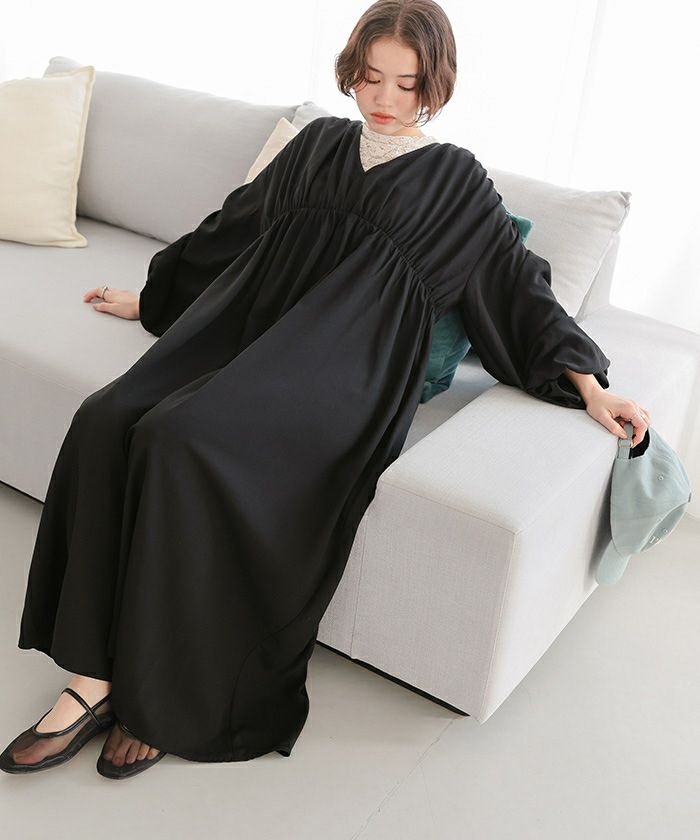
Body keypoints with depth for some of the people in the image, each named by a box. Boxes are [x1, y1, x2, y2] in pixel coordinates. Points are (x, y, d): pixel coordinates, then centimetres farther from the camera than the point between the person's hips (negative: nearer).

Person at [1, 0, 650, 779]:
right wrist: (151, 294, 35)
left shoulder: (454, 179, 12)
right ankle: (94, 676, -17)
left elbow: (518, 282, 12)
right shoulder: (320, 143, 22)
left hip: (342, 362, -5)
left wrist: (587, 383, 3)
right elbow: (234, 222, 30)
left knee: (181, 438, -32)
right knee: (106, 422, -23)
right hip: (248, 319, 5)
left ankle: (166, 693, -17)